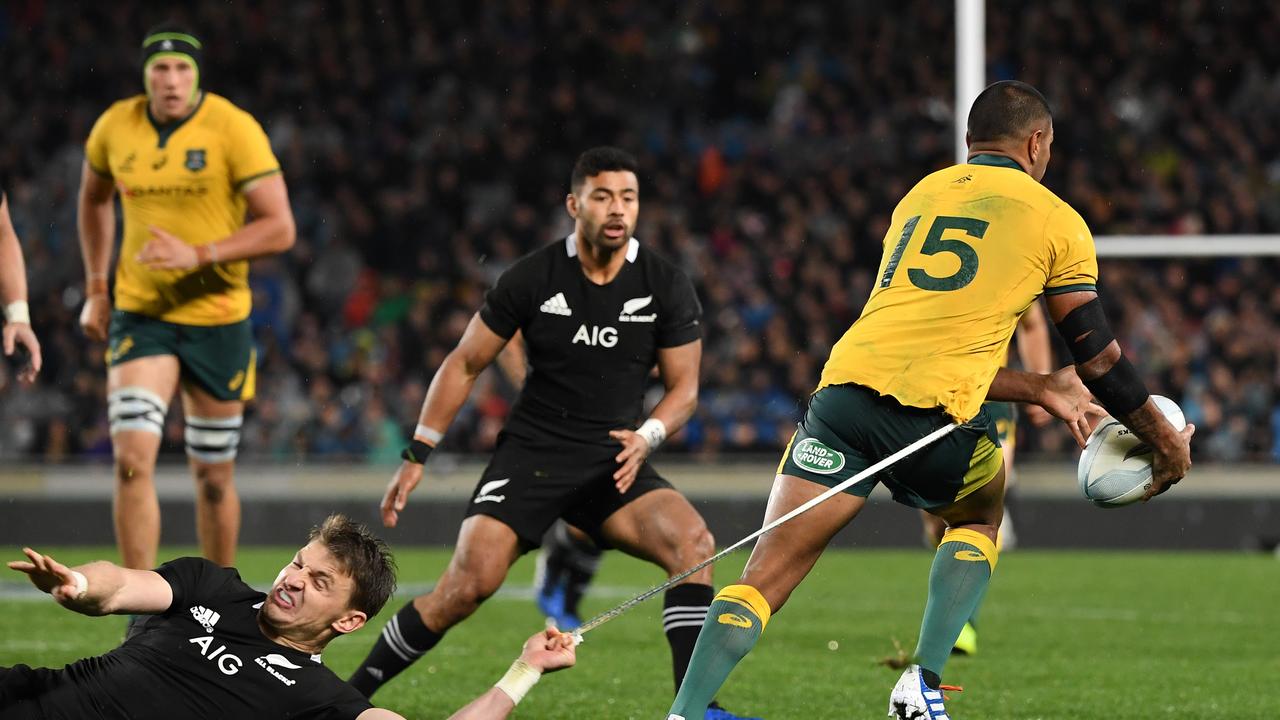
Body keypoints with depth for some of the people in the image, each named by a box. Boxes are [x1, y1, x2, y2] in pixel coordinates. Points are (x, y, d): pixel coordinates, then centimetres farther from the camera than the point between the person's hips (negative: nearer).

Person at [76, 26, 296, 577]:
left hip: (218, 319, -1)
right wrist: (96, 290, 16)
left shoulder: (234, 129, -11)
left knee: (214, 477, 8)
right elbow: (94, 199, 21)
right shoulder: (115, 128, 0)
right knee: (132, 459, -17)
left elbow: (280, 228, -15)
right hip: (139, 317, 1)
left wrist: (199, 255, -25)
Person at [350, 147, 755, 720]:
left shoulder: (667, 287, -1)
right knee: (469, 582, -20)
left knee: (692, 542, -26)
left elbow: (684, 387, 6)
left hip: (614, 459, 2)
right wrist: (416, 456, 1)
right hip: (531, 453, -2)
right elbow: (465, 364, 4)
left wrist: (647, 437, -16)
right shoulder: (532, 278, -5)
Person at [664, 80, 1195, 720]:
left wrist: (1038, 390, 38)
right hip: (933, 412, -3)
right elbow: (1097, 359, 14)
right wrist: (1167, 443, 26)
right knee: (979, 520, 28)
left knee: (763, 579, 0)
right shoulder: (1055, 221, 12)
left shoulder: (918, 197, 26)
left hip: (845, 384, 3)